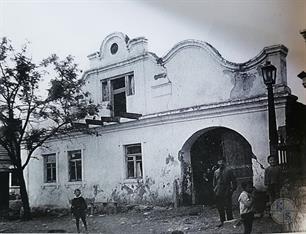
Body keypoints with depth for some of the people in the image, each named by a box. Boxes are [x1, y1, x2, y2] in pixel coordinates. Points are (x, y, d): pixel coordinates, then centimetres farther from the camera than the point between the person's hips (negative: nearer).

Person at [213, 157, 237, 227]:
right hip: (218, 193, 4)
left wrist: (232, 189, -6)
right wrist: (214, 188, 10)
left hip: (227, 193, -4)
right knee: (220, 208, 9)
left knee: (228, 208, -1)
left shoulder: (229, 170, -1)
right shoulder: (216, 172, 11)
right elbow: (214, 182, 22)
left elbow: (233, 181, 0)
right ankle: (222, 221, 21)